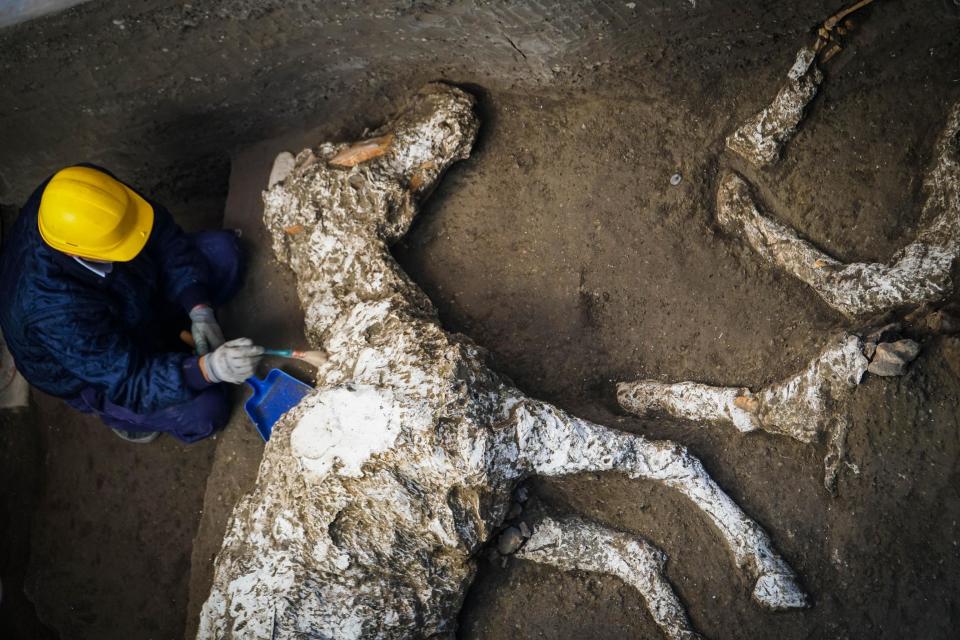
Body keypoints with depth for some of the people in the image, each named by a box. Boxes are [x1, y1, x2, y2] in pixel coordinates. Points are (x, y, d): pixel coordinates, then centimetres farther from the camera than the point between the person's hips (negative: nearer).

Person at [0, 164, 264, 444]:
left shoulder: (80, 194, -28)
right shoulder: (56, 310, -43)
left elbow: (165, 236, -14)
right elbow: (129, 380, -35)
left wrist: (200, 311, -24)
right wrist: (208, 369, -49)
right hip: (94, 370, -5)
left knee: (223, 250, -6)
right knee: (204, 409, -21)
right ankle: (122, 414, 11)